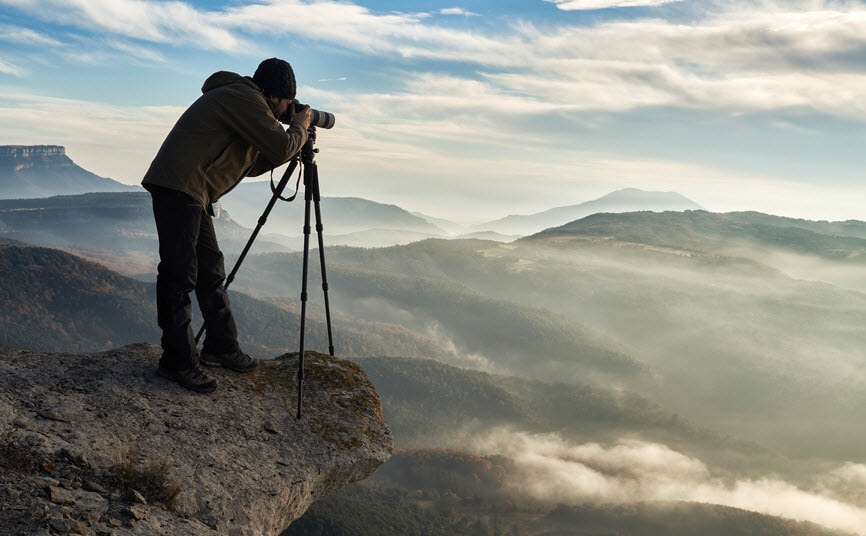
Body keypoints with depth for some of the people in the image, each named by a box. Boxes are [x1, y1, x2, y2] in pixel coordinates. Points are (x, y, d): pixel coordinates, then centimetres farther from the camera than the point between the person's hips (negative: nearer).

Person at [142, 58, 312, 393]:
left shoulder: (240, 99, 22)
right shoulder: (244, 99, -10)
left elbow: (251, 165, 25)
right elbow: (281, 146, -17)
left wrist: (294, 144, 18)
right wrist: (299, 128, 4)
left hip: (193, 194, 11)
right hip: (178, 188, -11)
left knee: (210, 271, 15)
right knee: (180, 275, -7)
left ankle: (221, 347, 25)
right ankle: (178, 363, -2)